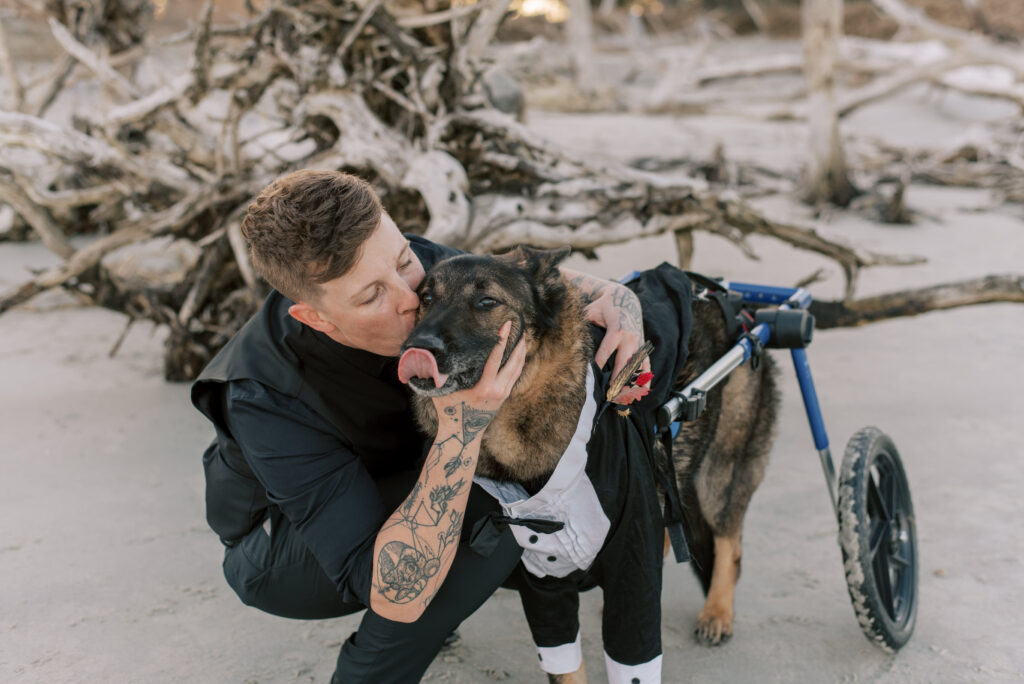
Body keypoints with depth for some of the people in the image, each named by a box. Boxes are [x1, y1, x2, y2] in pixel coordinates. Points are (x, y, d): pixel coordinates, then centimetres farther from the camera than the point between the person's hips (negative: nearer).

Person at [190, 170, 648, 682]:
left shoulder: (417, 268, -26)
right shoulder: (268, 403, -39)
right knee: (492, 501, -30)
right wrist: (461, 428, -52)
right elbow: (394, 595, -42)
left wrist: (613, 294, -24)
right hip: (281, 544, -6)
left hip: (391, 486, 6)